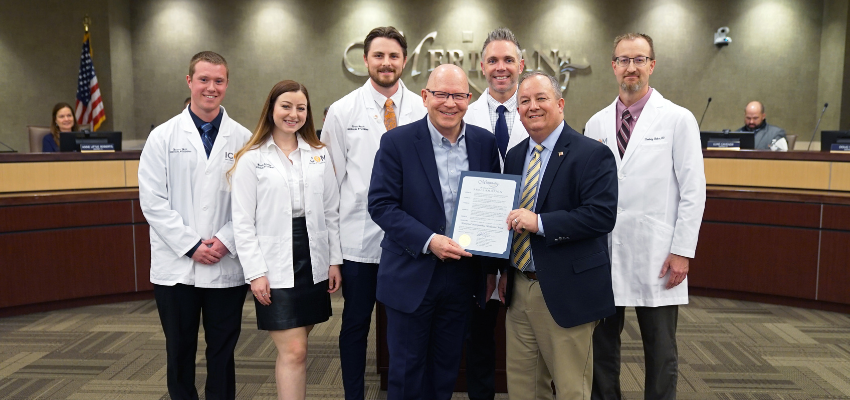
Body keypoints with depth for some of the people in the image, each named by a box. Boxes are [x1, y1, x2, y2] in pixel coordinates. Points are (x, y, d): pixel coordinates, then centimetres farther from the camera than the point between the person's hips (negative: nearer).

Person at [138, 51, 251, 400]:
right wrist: (192, 246, -10)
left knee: (222, 353, 10)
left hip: (227, 266, 0)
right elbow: (153, 201, -3)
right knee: (179, 352, 12)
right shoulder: (163, 137, 2)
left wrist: (225, 241, -12)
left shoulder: (243, 139, 3)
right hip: (176, 265, 0)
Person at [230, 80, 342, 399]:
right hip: (275, 268, -4)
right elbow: (243, 223, -5)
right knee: (294, 351, -5)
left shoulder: (320, 154, 7)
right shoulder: (251, 158, -3)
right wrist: (255, 272, -11)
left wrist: (334, 260, 5)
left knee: (291, 349, 13)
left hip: (313, 264, 4)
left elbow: (331, 212, 9)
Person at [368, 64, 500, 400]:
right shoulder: (397, 142, -8)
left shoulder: (485, 143, 2)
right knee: (407, 371, 11)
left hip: (462, 272, 3)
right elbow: (381, 205, -13)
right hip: (412, 275, -3)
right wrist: (428, 241, -23)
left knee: (446, 368, 19)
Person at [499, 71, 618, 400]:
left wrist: (540, 223, -26)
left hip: (566, 292, -6)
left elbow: (602, 215, -21)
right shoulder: (515, 156, 11)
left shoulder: (592, 154, -10)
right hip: (519, 288, 7)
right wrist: (504, 270, 13)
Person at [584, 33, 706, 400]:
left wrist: (682, 251, -9)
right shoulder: (596, 124, 8)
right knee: (602, 345, 12)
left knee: (661, 352, 9)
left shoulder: (678, 120, -2)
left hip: (656, 257, -3)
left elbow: (693, 191, -4)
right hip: (604, 254, 3)